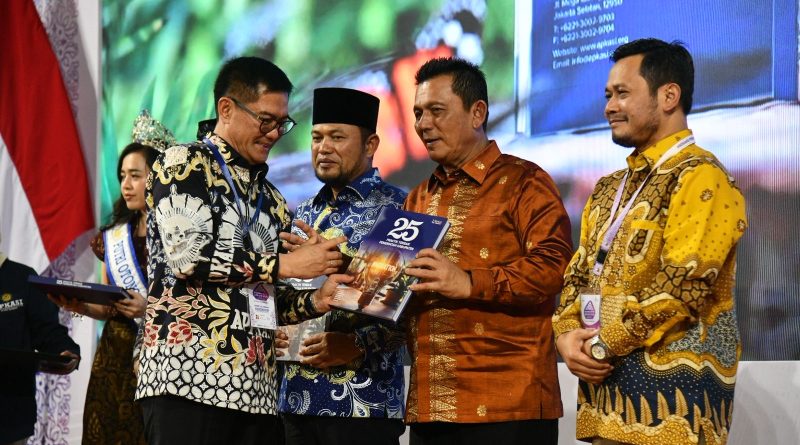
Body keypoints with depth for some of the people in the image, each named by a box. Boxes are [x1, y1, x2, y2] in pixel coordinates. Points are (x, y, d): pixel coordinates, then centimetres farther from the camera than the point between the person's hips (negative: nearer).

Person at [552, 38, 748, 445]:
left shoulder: (699, 177, -8)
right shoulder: (609, 189, 20)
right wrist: (568, 335, -3)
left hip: (669, 389, -8)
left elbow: (683, 286, -18)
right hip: (607, 385, 8)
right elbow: (579, 276, 18)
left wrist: (603, 344, -13)